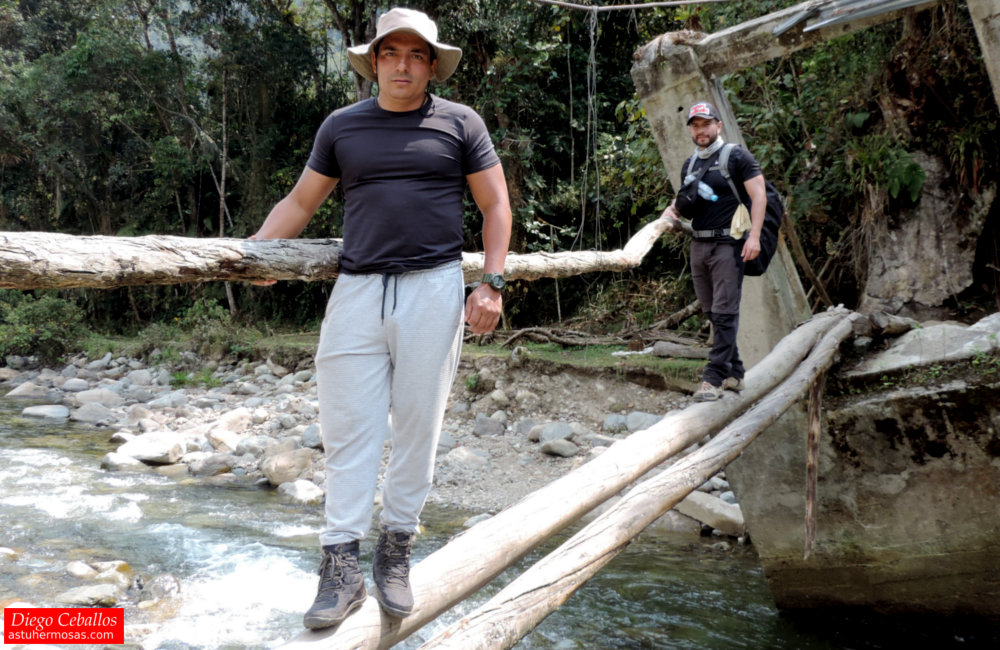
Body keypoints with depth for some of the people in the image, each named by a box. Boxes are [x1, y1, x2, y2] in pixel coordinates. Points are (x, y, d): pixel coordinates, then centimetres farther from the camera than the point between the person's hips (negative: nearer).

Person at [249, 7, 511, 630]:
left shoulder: (460, 123, 8)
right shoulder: (342, 125, 13)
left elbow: (496, 205, 9)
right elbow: (300, 201, 18)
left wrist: (492, 283, -1)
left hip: (433, 291, -1)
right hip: (357, 291, 2)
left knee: (417, 426, 4)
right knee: (348, 428, -1)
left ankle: (396, 550, 19)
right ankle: (343, 565, 8)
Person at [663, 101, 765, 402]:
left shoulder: (736, 156, -2)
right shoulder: (690, 165, 17)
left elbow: (759, 196, -8)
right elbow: (683, 199, 28)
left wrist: (754, 235, -19)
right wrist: (672, 209, 3)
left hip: (728, 244, -7)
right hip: (699, 244, 7)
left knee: (724, 312, -9)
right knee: (712, 313, 9)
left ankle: (714, 377, -10)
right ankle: (734, 372, 18)